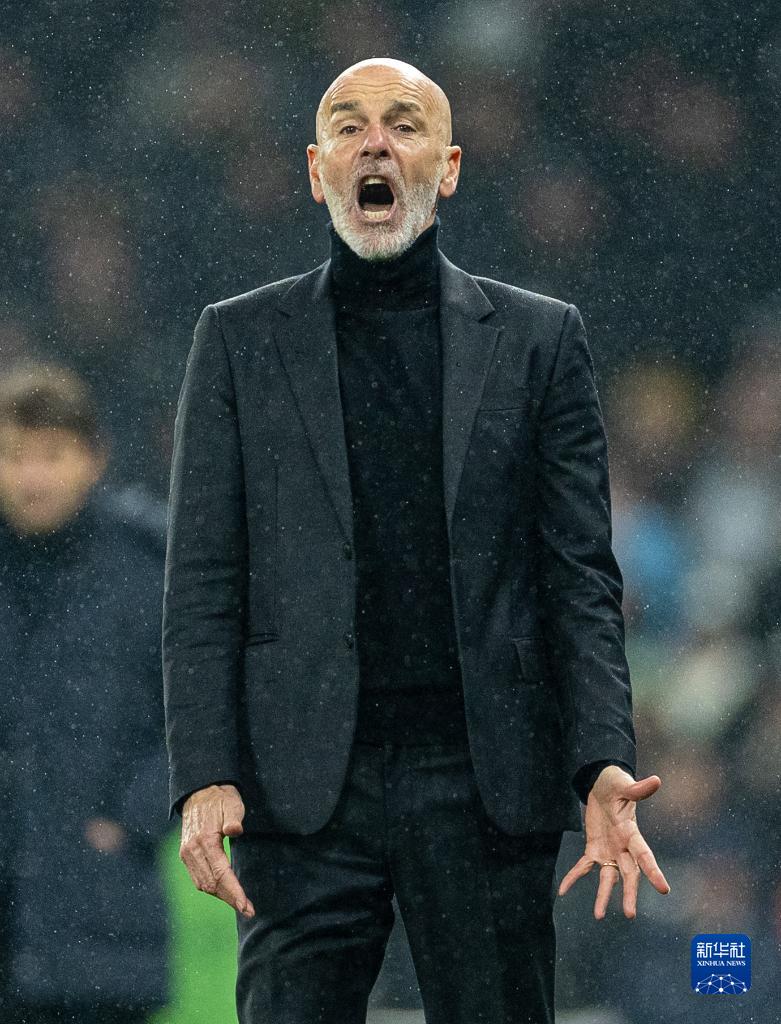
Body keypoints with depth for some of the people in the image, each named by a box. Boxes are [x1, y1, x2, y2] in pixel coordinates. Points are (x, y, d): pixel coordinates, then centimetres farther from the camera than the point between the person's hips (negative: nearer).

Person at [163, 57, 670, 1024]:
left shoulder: (538, 339, 10)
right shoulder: (240, 339, 10)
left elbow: (580, 579, 6)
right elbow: (202, 583, 5)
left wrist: (603, 766, -8)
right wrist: (205, 778, -7)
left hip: (486, 789, 0)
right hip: (304, 790, 0)